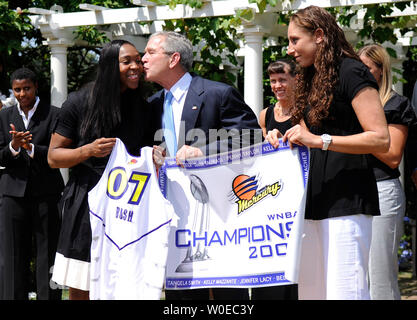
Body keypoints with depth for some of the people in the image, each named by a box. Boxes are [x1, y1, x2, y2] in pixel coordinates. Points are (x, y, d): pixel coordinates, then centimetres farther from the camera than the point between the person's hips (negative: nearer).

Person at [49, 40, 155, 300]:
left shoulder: (143, 108, 9)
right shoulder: (80, 102, -1)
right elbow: (53, 157, 1)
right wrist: (88, 150, -15)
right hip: (86, 207, -2)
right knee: (80, 292, 2)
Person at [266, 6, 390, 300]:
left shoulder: (351, 72, -7)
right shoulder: (311, 80, 20)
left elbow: (381, 140, -15)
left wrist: (320, 140, -19)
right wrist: (282, 142, 7)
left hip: (347, 202, -9)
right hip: (314, 203, 9)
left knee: (343, 292, -11)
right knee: (310, 291, 7)